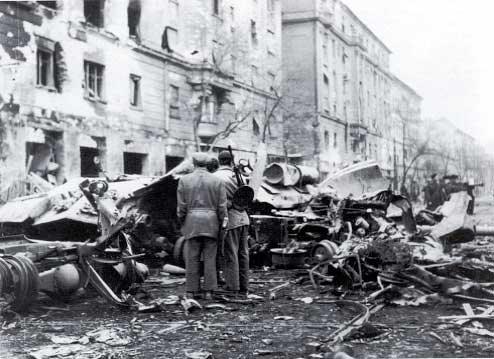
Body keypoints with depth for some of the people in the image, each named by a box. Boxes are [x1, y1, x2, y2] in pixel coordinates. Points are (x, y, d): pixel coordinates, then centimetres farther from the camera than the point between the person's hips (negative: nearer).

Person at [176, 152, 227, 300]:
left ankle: (192, 291, 5)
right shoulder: (217, 181, 2)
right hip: (211, 222, 0)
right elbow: (222, 207, -2)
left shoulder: (184, 180, 1)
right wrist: (222, 225, 7)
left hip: (192, 222, 0)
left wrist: (182, 224, 9)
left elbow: (181, 206, -2)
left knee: (192, 258, 4)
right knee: (210, 258, 4)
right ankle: (209, 291, 3)